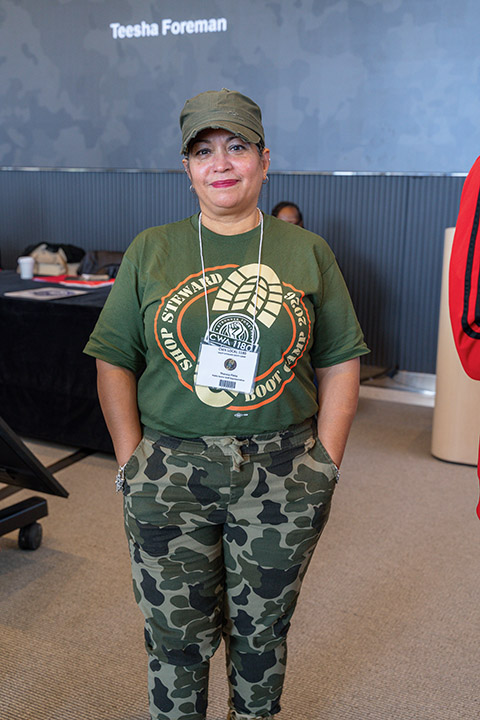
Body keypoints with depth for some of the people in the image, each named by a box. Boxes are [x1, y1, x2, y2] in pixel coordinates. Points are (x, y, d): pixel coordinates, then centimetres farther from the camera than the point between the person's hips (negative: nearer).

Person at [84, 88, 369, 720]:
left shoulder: (307, 252, 3)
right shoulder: (151, 251, 3)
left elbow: (341, 361, 5)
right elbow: (113, 360, 3)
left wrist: (326, 460, -2)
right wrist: (132, 461, -4)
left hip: (283, 475, 1)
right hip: (170, 472, 0)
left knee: (262, 627, 17)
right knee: (177, 633, 11)